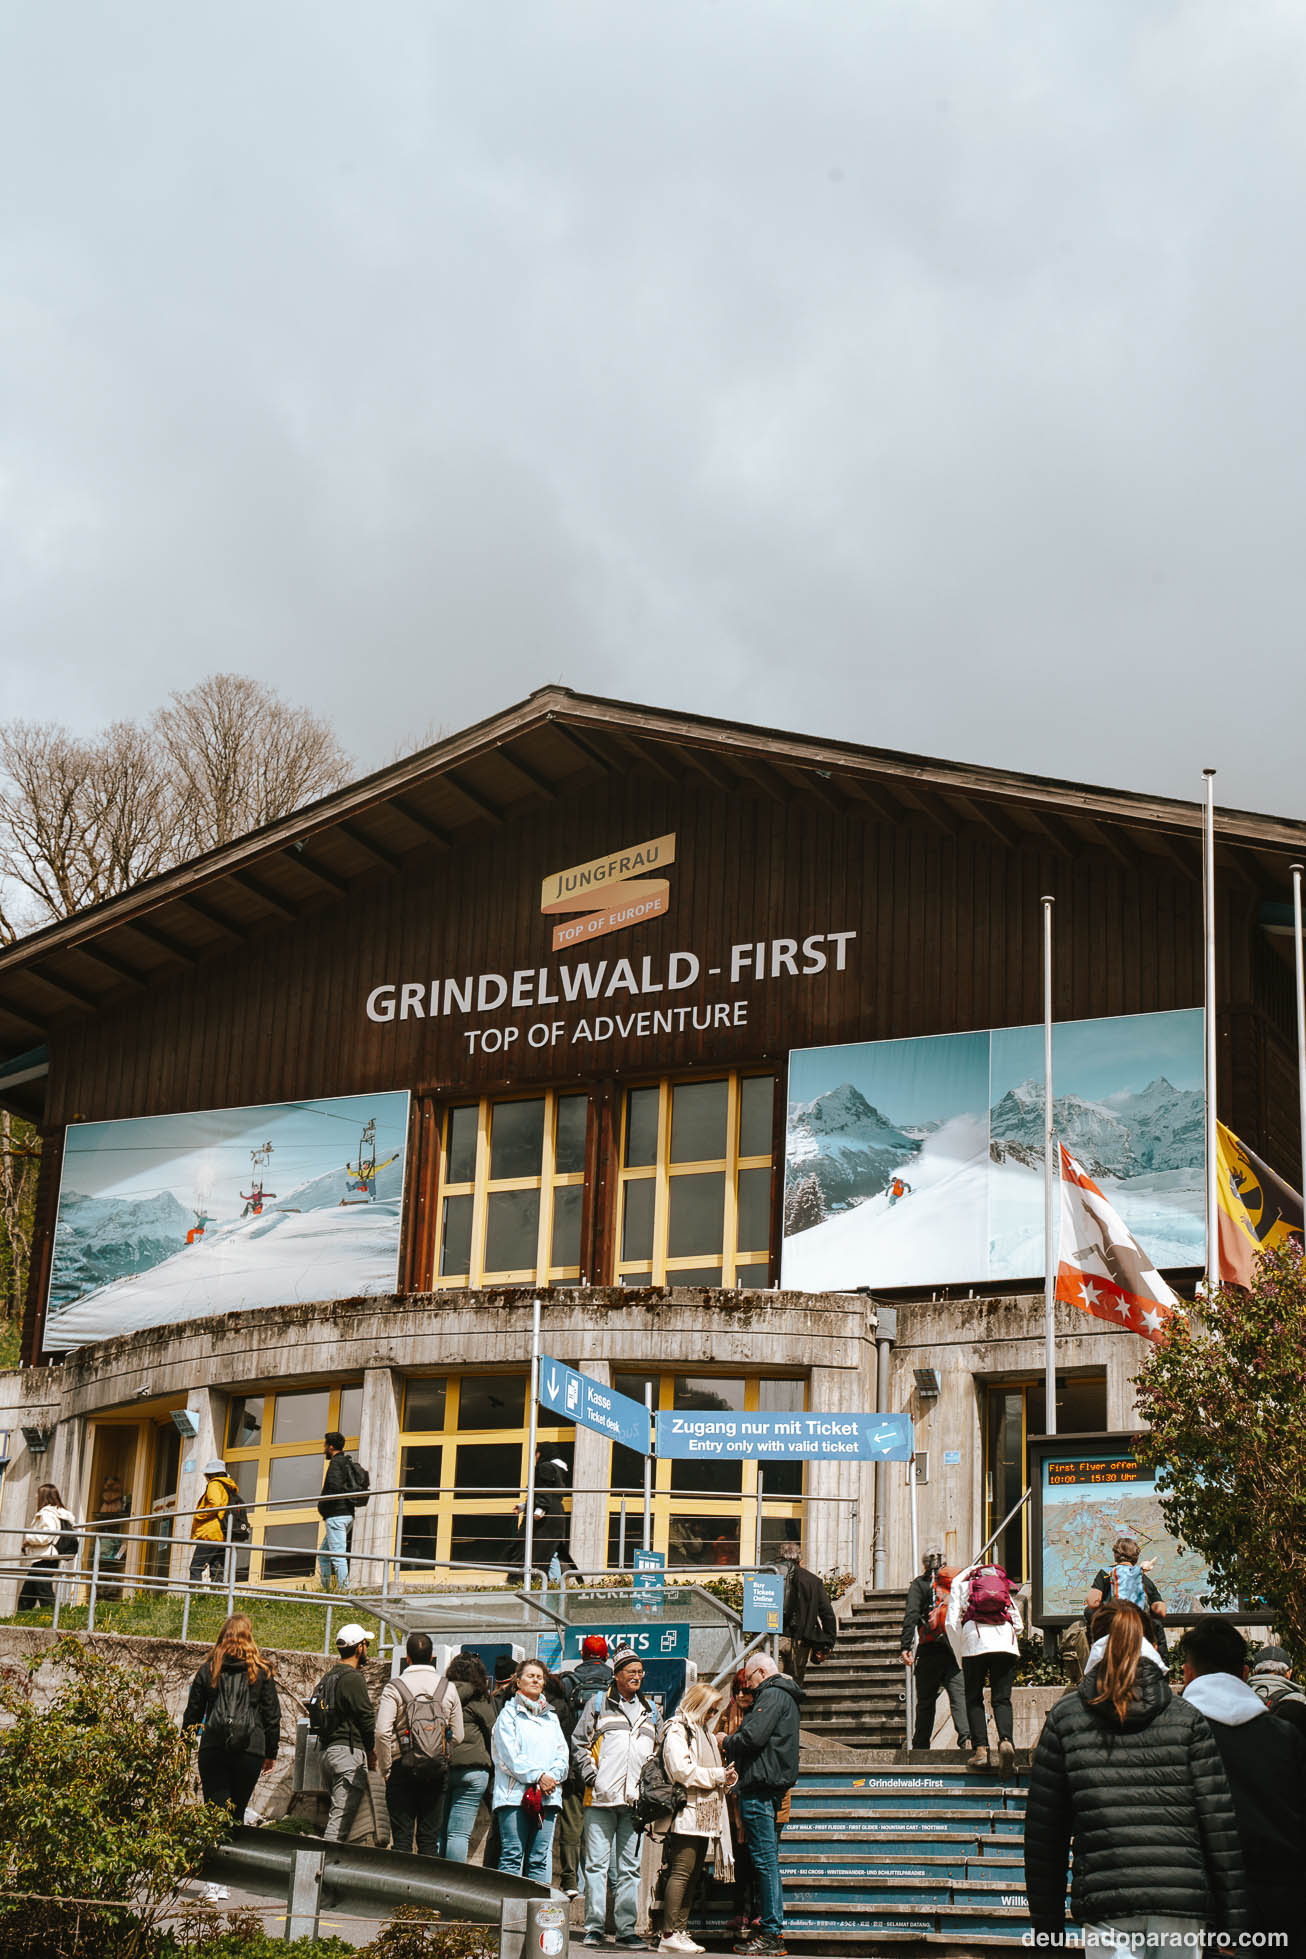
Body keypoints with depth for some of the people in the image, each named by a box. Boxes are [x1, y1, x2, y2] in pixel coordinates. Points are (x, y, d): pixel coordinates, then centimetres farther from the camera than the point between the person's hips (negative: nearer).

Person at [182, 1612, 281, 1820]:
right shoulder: (262, 1672, 6)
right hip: (250, 1749, 0)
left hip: (213, 1748, 0)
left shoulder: (209, 1669, 8)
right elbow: (272, 1715, 7)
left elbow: (193, 1712, 11)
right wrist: (271, 1753, 15)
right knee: (237, 1812, 11)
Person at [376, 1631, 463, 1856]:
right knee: (430, 1838, 7)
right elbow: (457, 1736, 4)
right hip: (438, 1772, 2)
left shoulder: (394, 1688, -6)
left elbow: (383, 1732, -12)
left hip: (402, 1769, -2)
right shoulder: (448, 1688, 4)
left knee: (401, 1837, 3)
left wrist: (386, 1769, -2)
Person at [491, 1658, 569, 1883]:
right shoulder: (509, 1713, 5)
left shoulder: (551, 1717, 22)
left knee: (541, 1858, 2)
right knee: (512, 1856, -7)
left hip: (548, 1796, 5)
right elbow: (510, 1754, -6)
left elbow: (561, 1753, 14)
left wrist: (553, 1776, -5)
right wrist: (538, 1776, -13)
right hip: (515, 1794, -5)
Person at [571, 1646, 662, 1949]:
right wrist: (590, 1775, -7)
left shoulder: (650, 1711, 19)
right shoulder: (598, 1703, 7)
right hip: (601, 1798, -3)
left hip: (635, 1800, 3)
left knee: (630, 1867, 5)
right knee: (597, 1863, -4)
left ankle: (626, 1928, 8)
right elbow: (578, 1741, 5)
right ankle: (594, 1928, 0)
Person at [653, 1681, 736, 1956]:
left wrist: (727, 1777, 7)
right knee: (681, 1871, -11)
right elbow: (684, 1771, -17)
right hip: (685, 1814, -9)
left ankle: (680, 1931, 12)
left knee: (694, 1874, 8)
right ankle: (669, 1935, -10)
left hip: (705, 1816, 9)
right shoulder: (676, 1731, -6)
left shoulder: (704, 1733, 23)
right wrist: (719, 1775, -10)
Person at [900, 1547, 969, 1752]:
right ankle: (966, 1735, -29)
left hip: (930, 1650, -2)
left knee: (925, 1701, 9)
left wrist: (906, 1647, -12)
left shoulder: (920, 1584, 4)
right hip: (957, 1649, 2)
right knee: (959, 1694, -7)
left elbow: (911, 1615, -8)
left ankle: (921, 1746, 13)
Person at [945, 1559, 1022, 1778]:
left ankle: (981, 1750, -7)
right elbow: (1018, 1624, 20)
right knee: (1002, 1699, 1)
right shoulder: (1004, 1588, 29)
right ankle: (1006, 1741, -24)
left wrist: (960, 1657, 15)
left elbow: (951, 1622, 9)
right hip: (1007, 1644, 2)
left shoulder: (960, 1585, 22)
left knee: (974, 1699, 7)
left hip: (975, 1640, -2)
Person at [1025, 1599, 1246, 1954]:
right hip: (1182, 1903, 1)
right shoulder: (1188, 1717, 7)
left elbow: (1043, 1831, 7)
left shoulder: (1064, 1718, 7)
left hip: (1104, 1902, 0)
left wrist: (1047, 1924, 13)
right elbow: (1220, 1823, 2)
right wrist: (1234, 1922, 6)